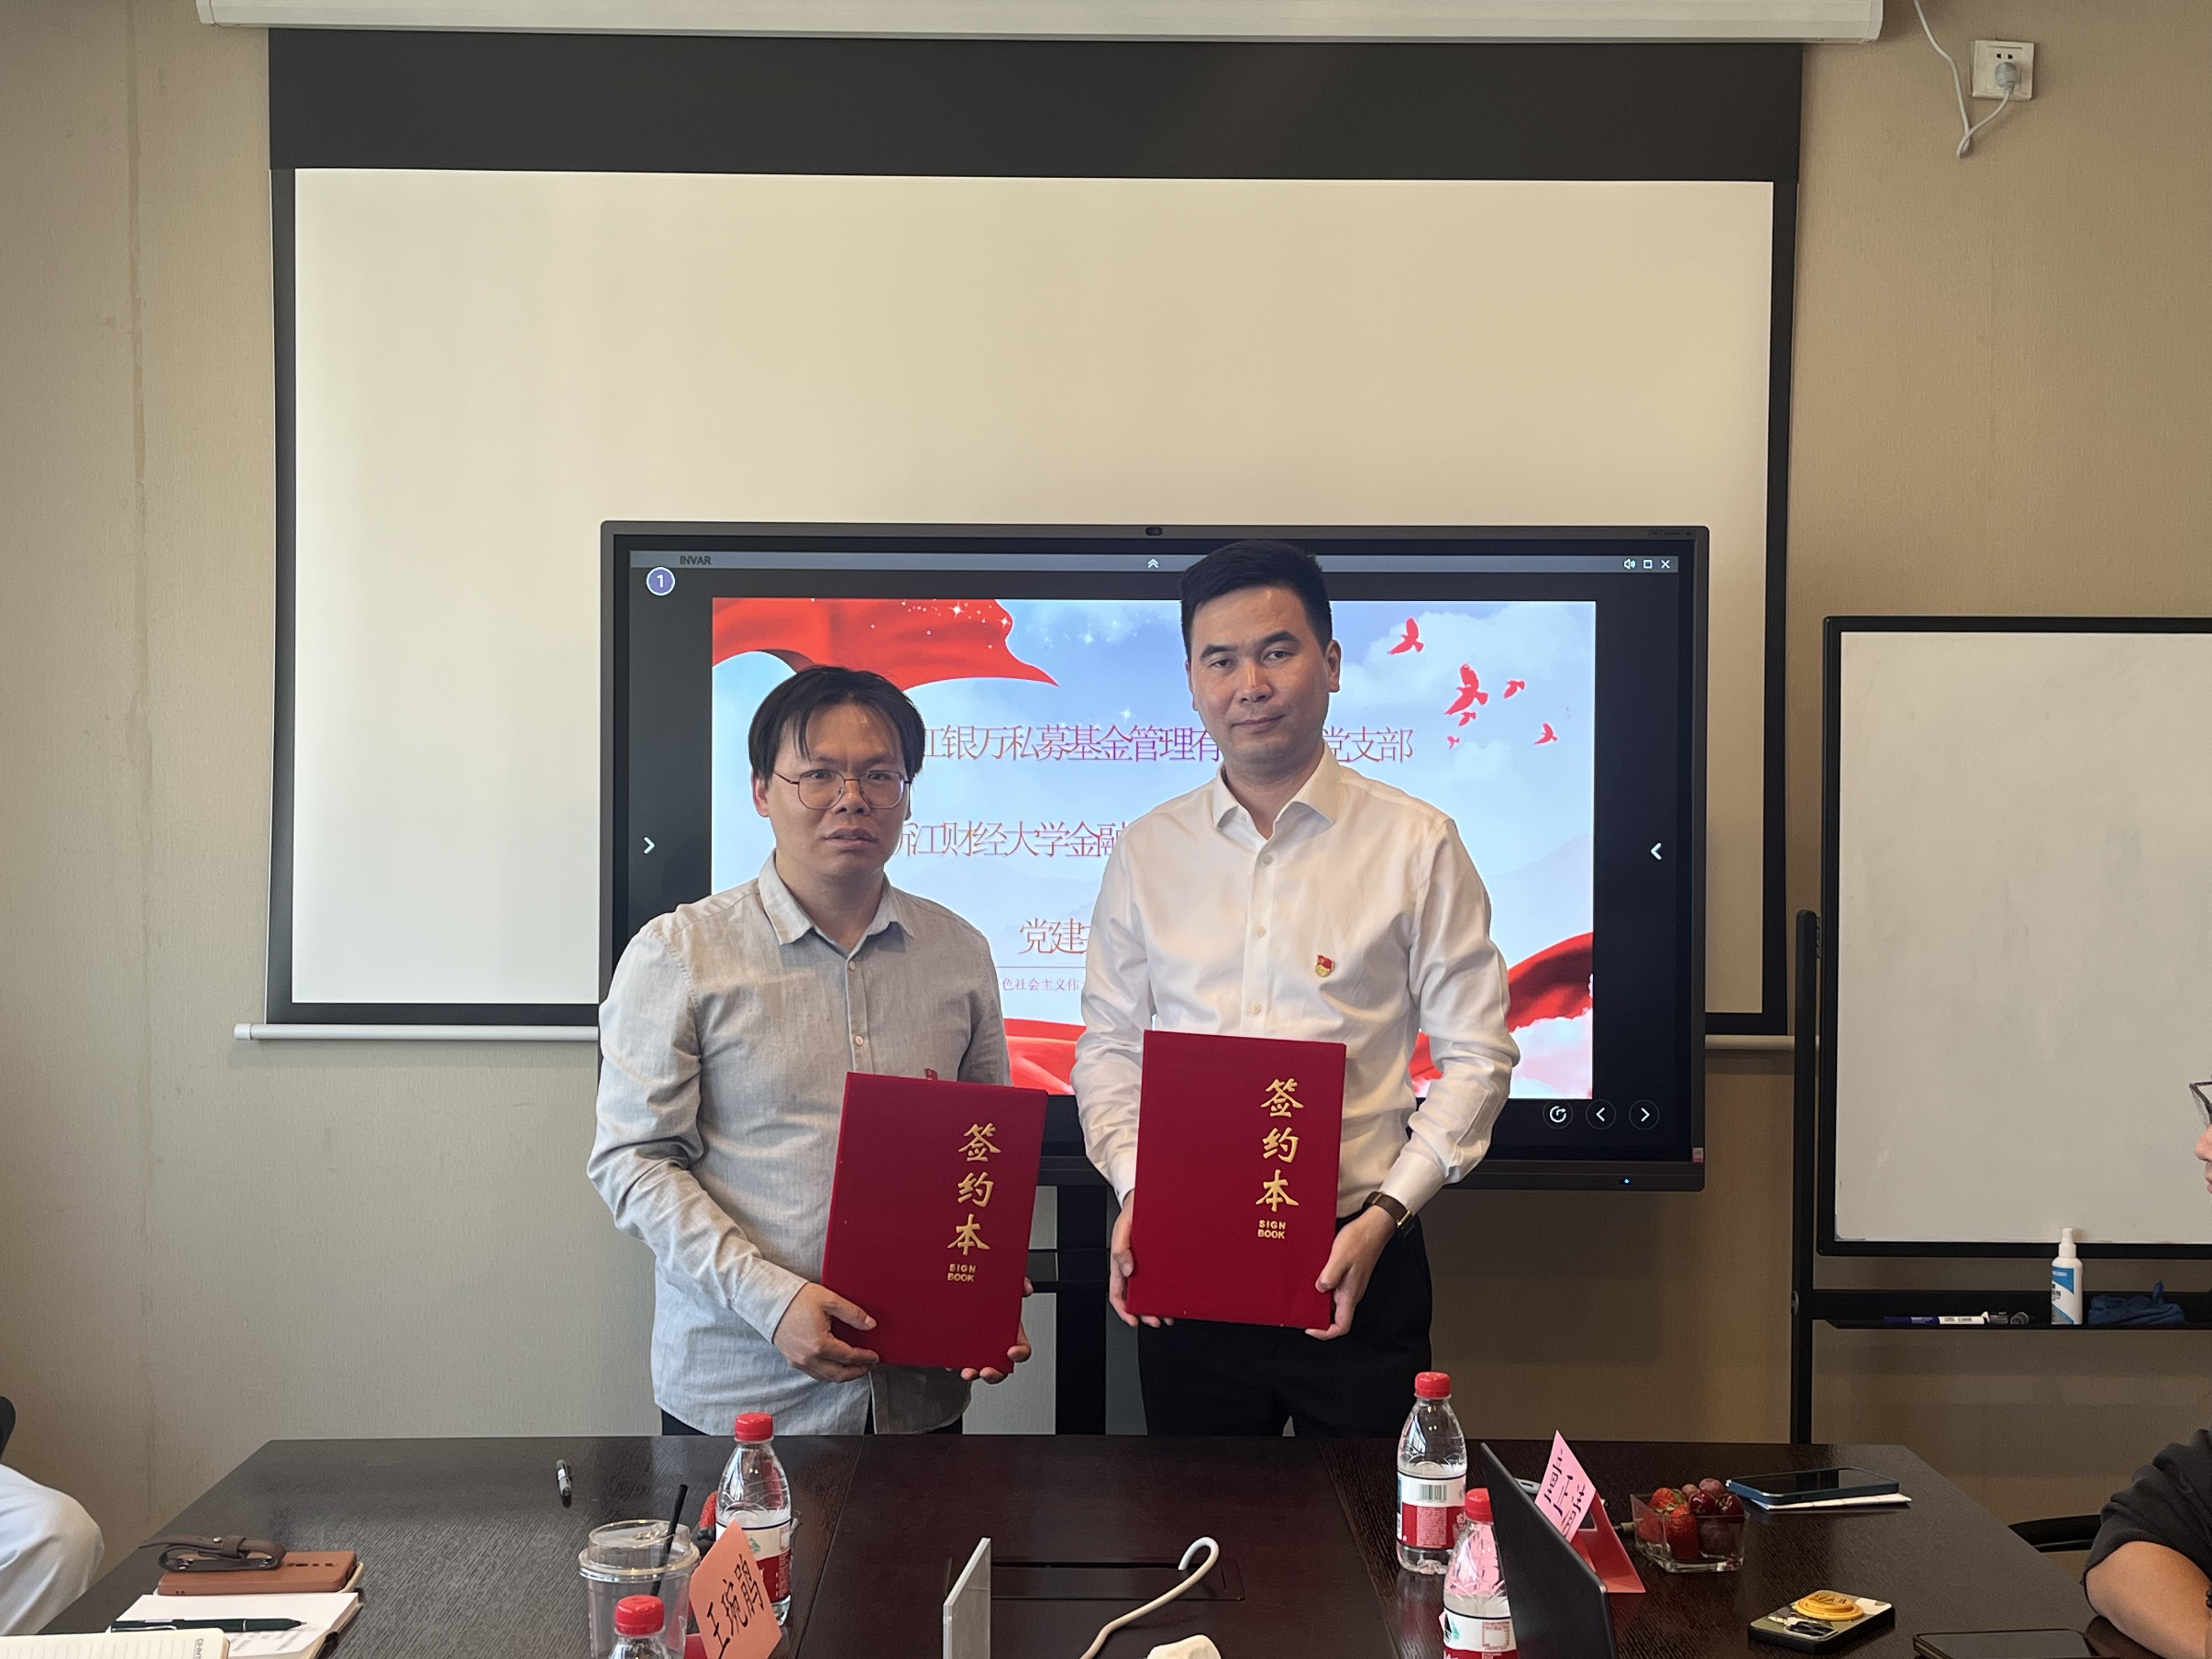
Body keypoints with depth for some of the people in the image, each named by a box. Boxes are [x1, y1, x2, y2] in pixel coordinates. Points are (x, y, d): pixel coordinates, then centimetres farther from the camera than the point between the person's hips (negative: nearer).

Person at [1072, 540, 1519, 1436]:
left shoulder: (1417, 845, -1)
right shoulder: (1147, 851, 7)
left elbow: (1475, 1053, -1)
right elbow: (1107, 1046, 11)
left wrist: (1385, 1213, -11)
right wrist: (1134, 1186, -5)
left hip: (1357, 1265, -2)